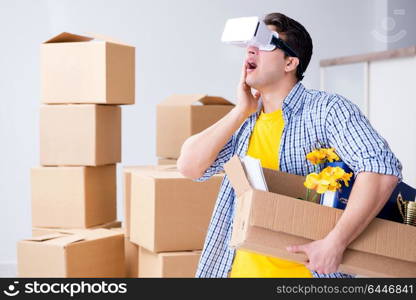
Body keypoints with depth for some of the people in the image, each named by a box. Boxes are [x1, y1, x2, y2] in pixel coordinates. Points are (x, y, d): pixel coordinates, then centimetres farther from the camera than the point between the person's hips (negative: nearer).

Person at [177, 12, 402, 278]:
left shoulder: (328, 110, -10)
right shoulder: (243, 122, 8)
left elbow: (383, 169, -22)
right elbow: (190, 167, -1)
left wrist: (336, 241, -29)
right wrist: (242, 111, -5)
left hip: (308, 268, -5)